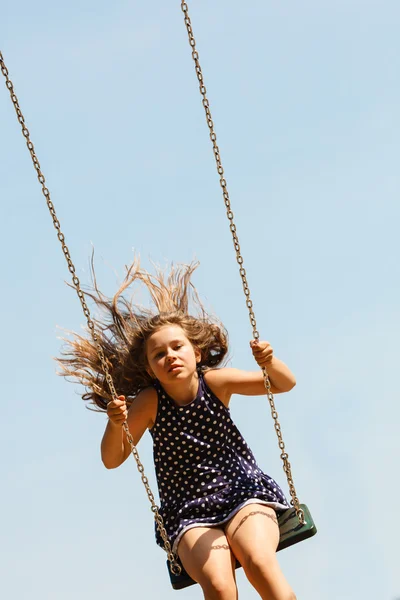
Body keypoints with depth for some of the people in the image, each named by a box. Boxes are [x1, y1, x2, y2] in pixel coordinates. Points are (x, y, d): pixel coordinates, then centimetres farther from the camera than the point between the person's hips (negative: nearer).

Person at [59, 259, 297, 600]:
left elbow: (285, 384, 3)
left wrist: (269, 362, -20)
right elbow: (112, 460, -4)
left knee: (258, 562, -31)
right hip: (189, 514, 0)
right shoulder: (149, 402, -5)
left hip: (243, 492, 1)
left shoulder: (215, 382, -2)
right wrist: (115, 425, -25)